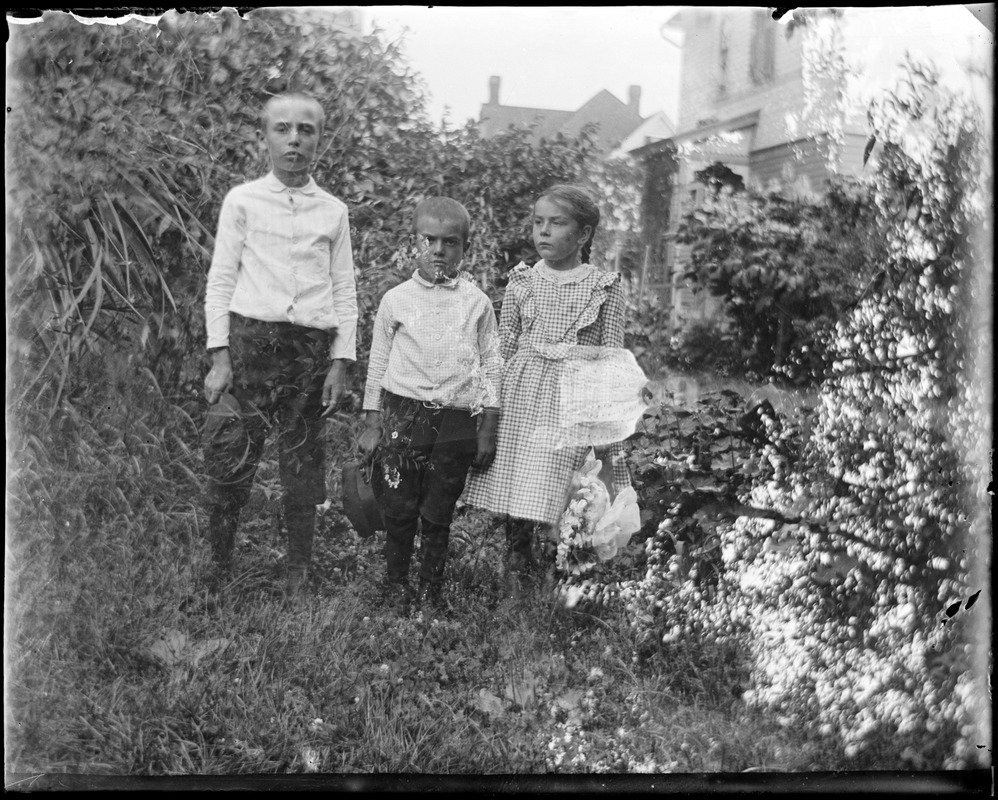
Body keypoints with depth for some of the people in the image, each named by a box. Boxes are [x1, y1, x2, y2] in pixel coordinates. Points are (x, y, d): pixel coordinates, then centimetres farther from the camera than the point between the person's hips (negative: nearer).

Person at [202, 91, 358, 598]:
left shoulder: (334, 211, 10)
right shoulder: (242, 201, 5)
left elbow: (345, 291, 10)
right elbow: (220, 280, 4)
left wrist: (340, 362, 3)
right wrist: (220, 358, -4)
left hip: (312, 346, 2)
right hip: (250, 339, -1)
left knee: (302, 469, 7)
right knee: (229, 462, -4)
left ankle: (299, 576, 20)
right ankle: (216, 571, 13)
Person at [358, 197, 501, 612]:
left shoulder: (477, 303, 6)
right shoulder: (396, 300, 5)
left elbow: (490, 367, 8)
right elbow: (378, 364, 10)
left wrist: (488, 430, 4)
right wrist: (372, 425, 7)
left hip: (458, 421, 0)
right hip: (403, 413, 0)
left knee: (439, 514, 7)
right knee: (399, 509, 2)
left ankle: (431, 590, 22)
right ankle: (395, 586, 20)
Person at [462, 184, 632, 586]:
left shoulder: (605, 287, 2)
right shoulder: (522, 282, 8)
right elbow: (503, 349, 12)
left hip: (572, 399, -3)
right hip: (519, 395, 3)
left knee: (541, 502, -10)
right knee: (512, 507, 2)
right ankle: (515, 587, 16)